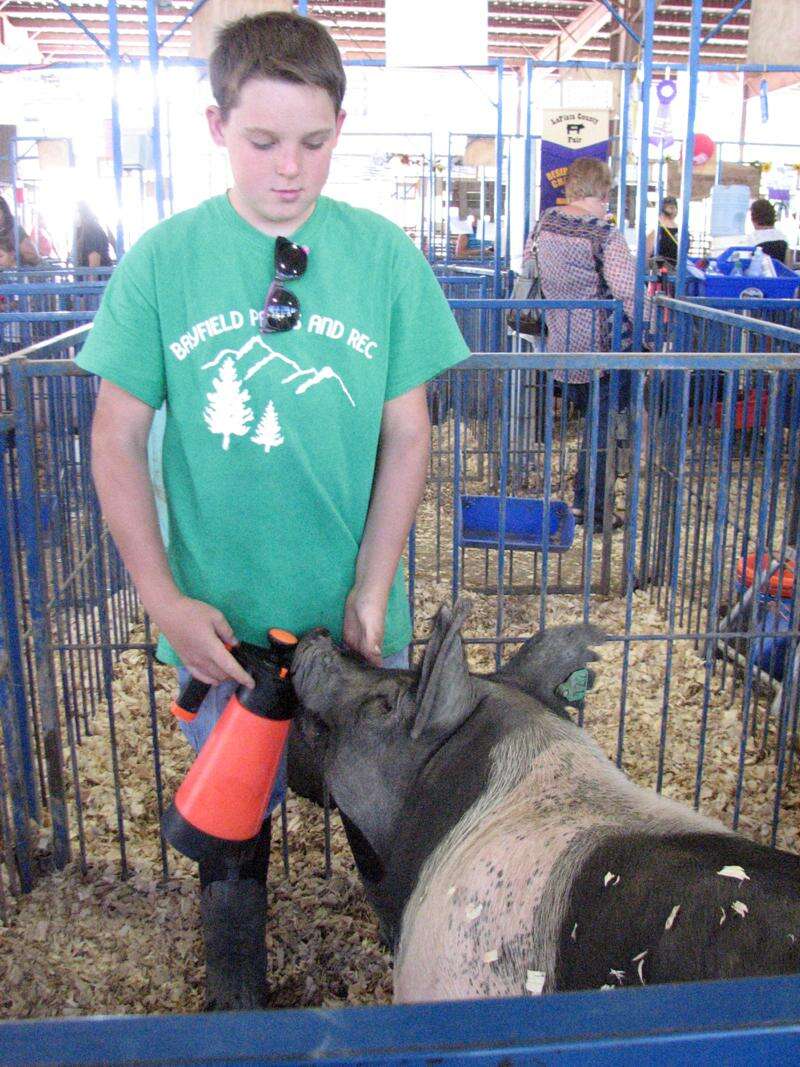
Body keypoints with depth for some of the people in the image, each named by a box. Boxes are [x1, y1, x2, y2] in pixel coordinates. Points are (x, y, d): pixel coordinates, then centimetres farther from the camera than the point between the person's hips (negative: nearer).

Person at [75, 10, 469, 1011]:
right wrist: (164, 598, -11)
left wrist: (371, 592, -7)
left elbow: (407, 436, -1)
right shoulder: (162, 260, -6)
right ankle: (236, 1005, 43)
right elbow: (116, 443, -3)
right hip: (221, 618, 0)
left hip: (358, 611, 1)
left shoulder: (383, 255, -5)